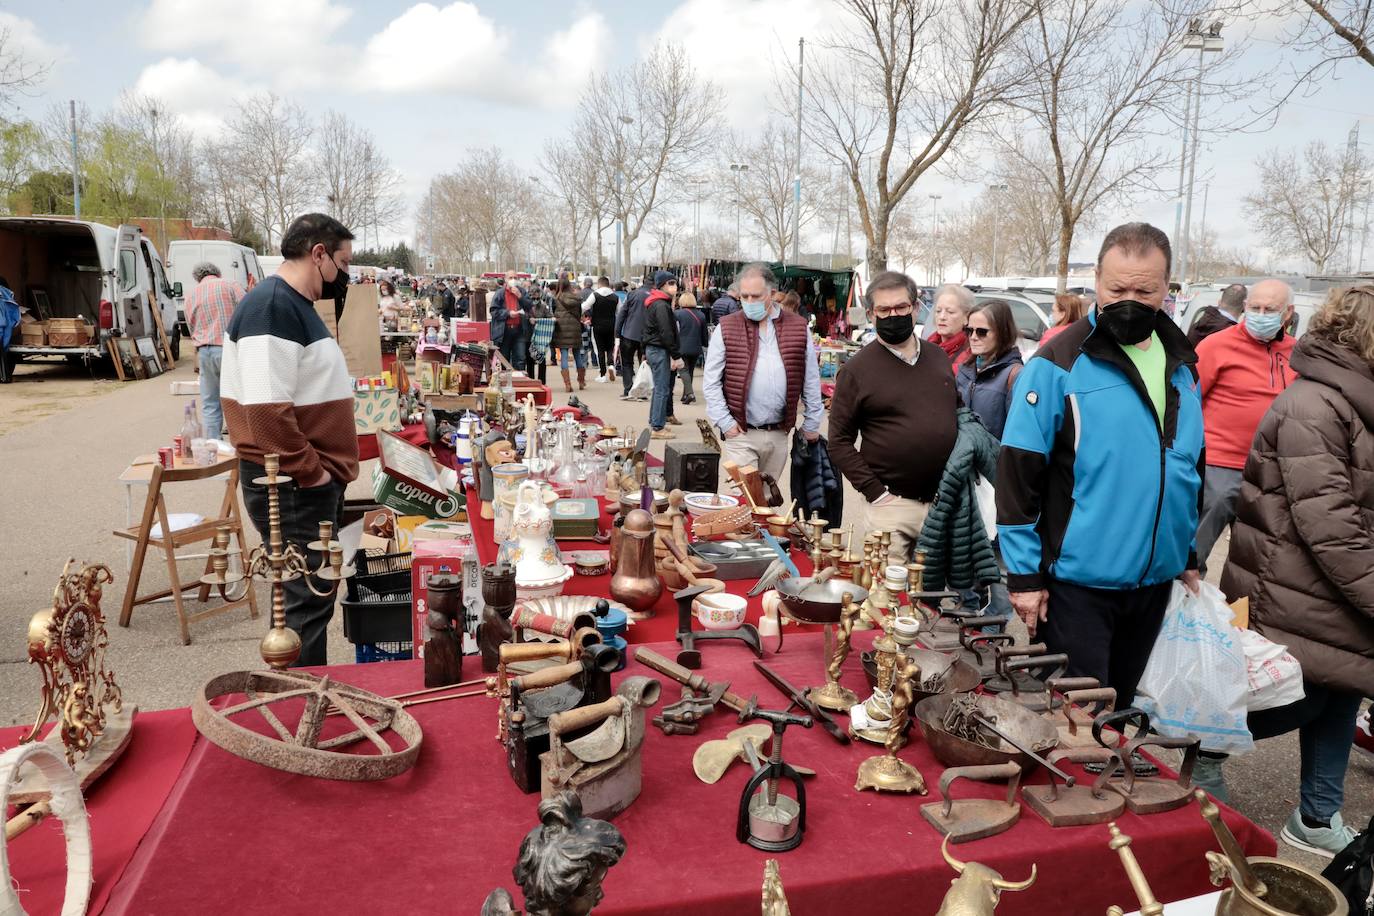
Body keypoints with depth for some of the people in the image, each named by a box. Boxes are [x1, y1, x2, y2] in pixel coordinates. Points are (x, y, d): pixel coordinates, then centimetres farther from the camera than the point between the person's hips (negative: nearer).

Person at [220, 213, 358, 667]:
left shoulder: (295, 305, 15)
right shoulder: (273, 306, -17)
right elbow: (266, 410, -26)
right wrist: (310, 472, -18)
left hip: (312, 482, 10)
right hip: (291, 487, -10)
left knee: (311, 592, 17)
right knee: (307, 598, -3)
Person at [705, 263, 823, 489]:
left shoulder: (798, 328, 6)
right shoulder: (727, 328, 1)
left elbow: (811, 381, 10)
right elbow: (710, 381, 1)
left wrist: (811, 424, 10)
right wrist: (724, 422, -6)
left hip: (779, 435, 3)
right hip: (740, 434, -2)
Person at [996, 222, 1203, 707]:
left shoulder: (1180, 364, 6)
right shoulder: (1060, 362, -14)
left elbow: (1190, 467, 17)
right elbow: (1018, 471, -14)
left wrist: (1189, 556, 16)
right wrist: (1024, 574, -15)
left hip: (1156, 579, 6)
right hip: (1078, 580, -6)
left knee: (1119, 708, 22)